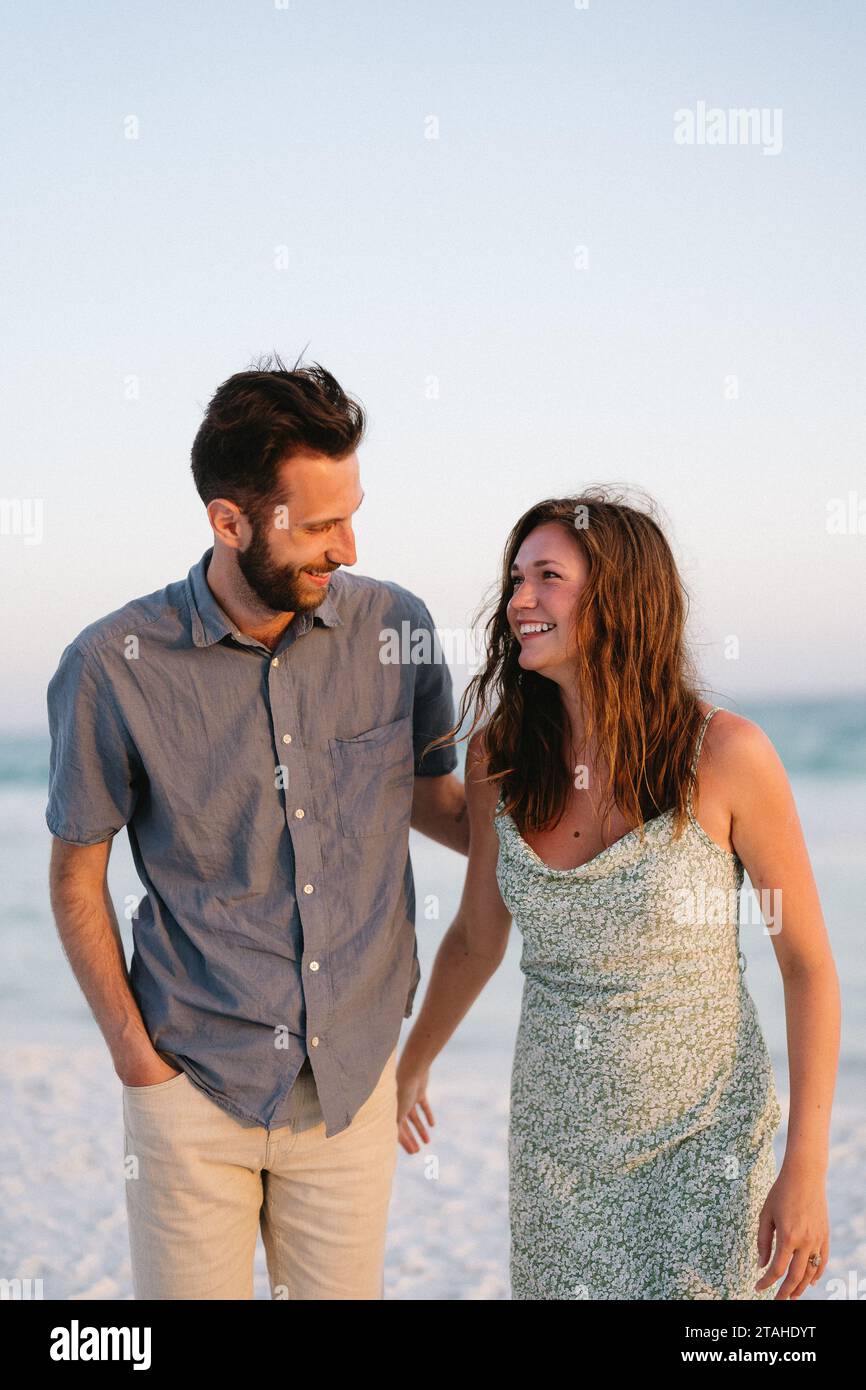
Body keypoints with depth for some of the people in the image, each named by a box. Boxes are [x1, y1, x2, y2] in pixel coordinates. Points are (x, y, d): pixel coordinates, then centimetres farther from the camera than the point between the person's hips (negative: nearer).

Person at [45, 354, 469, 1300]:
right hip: (195, 1079, -2)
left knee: (342, 1288, 13)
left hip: (352, 1073, 3)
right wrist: (134, 1051, -5)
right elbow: (77, 875, -1)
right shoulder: (113, 668, -12)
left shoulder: (393, 627, -4)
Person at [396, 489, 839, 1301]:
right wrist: (409, 1069, 22)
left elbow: (808, 963, -10)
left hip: (700, 1140, -4)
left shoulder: (726, 754, -17)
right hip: (555, 1132, 4)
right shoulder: (499, 757, -6)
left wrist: (806, 1171, -13)